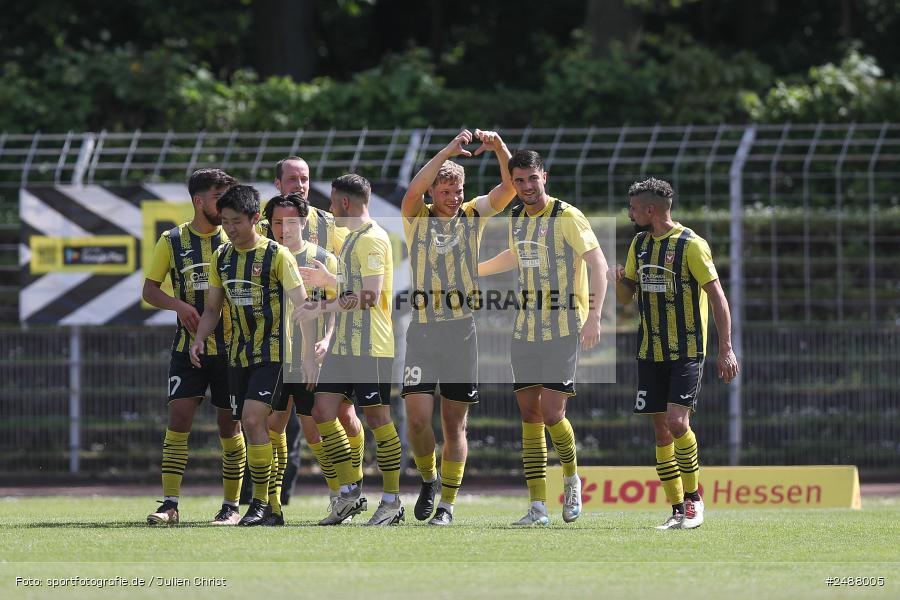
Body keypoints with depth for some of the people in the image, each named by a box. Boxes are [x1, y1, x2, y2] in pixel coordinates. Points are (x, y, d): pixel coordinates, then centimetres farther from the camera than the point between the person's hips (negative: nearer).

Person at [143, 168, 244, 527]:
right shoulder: (172, 241, 3)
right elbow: (149, 289, 6)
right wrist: (178, 304, -12)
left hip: (230, 346, 0)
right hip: (188, 346, 0)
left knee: (230, 425, 3)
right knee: (179, 416, -9)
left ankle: (231, 506, 11)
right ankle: (170, 505, -8)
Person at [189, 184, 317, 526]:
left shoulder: (277, 255, -9)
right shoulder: (222, 256, 8)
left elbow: (302, 306, -11)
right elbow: (212, 307, 16)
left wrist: (308, 356, -17)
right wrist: (199, 340, -3)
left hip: (272, 352, -6)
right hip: (238, 354, 6)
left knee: (253, 419, -18)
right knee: (249, 425, 5)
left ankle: (261, 502, -11)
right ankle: (267, 500, 14)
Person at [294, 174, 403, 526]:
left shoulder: (371, 239, -13)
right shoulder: (353, 238, 18)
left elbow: (369, 296, -20)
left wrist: (322, 308, -18)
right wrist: (329, 280, 20)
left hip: (371, 347, -10)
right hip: (344, 346, 10)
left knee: (377, 417, -5)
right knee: (323, 411, 3)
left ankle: (392, 501, 2)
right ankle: (350, 491, 10)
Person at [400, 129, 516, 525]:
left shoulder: (473, 215, 7)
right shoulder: (417, 217, 2)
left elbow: (509, 187, -3)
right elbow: (413, 190, -19)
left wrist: (499, 147, -19)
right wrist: (448, 151, -27)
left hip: (462, 329, 1)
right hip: (423, 328, -1)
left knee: (455, 423, 2)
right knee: (417, 417, -10)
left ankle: (448, 503, 9)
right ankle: (428, 481, 16)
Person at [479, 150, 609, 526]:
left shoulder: (566, 217, -10)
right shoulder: (516, 217, 10)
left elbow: (598, 264, -13)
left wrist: (594, 317, -21)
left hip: (564, 328, -6)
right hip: (525, 329, 6)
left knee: (552, 414, -12)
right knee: (530, 414, 2)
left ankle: (571, 478, 17)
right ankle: (538, 506, 4)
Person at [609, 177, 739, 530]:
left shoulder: (690, 245, -10)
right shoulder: (639, 244, 11)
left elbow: (717, 295, -11)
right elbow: (626, 297, 18)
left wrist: (726, 348, -16)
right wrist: (618, 280, -6)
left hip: (687, 354, -6)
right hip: (650, 353, 6)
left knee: (677, 423, -18)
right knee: (661, 430, 3)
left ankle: (693, 497, -1)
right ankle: (678, 511, 8)